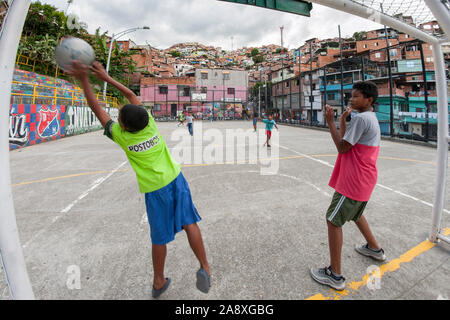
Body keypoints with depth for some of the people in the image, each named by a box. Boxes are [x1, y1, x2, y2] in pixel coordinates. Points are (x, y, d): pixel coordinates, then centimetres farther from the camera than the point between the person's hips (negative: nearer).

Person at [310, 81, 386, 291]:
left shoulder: (360, 118, -18)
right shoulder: (372, 118, 14)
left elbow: (342, 147, -18)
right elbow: (348, 142, 14)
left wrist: (330, 121, -15)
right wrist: (343, 120, 6)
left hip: (354, 181, -10)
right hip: (365, 179, 10)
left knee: (333, 221, -5)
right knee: (355, 214, 29)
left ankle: (335, 276, 1)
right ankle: (374, 249, 48)